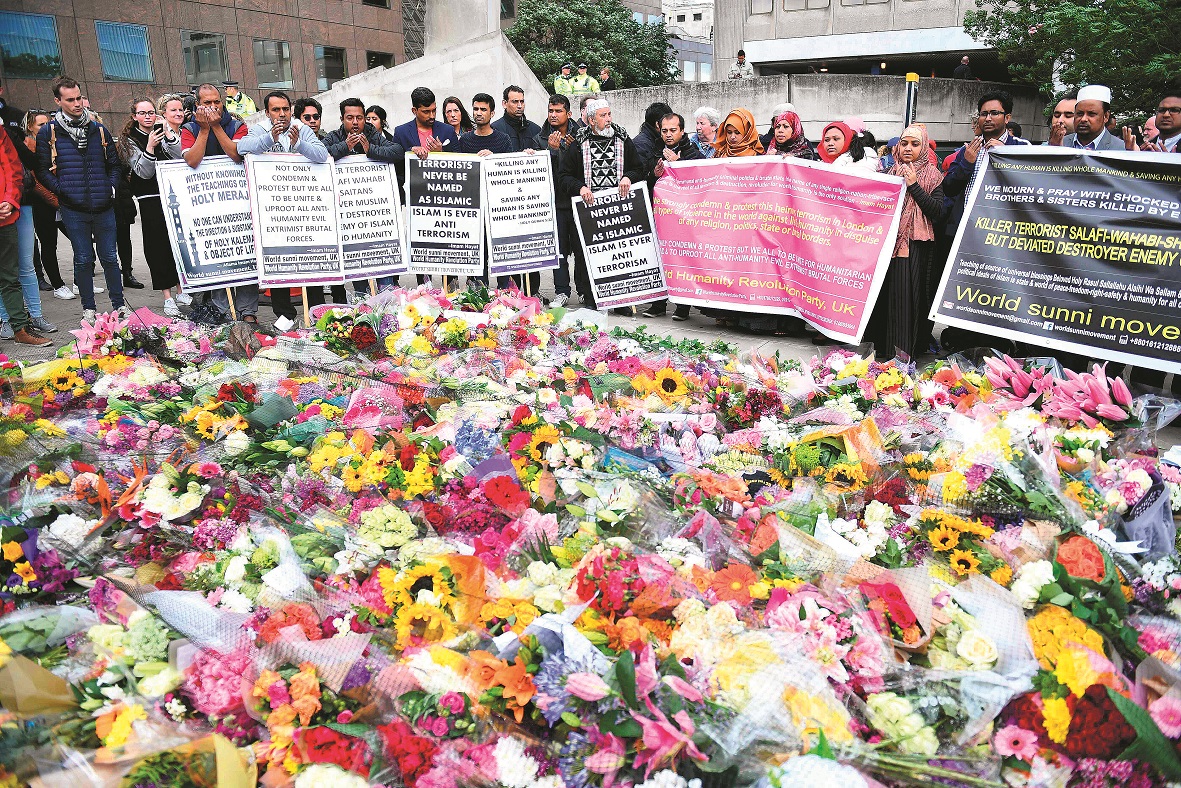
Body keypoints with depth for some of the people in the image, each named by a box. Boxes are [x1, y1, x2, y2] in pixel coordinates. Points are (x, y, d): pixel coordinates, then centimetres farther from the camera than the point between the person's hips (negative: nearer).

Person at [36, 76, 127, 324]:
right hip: (73, 209, -2)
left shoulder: (99, 129, 10)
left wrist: (111, 187, 3)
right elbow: (42, 170, 1)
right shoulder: (48, 133, 1)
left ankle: (119, 304, 19)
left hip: (104, 207, 2)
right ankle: (88, 308, 16)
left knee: (110, 257, 8)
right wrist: (62, 190, -10)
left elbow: (114, 164, 18)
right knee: (83, 259, 5)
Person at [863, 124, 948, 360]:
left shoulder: (932, 176, 4)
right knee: (885, 294, 1)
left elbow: (939, 213, -9)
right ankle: (882, 349, 9)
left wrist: (914, 186, -11)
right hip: (888, 242, 4)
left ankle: (906, 352, -4)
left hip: (916, 249, -4)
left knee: (909, 296, -9)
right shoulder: (890, 173, 15)